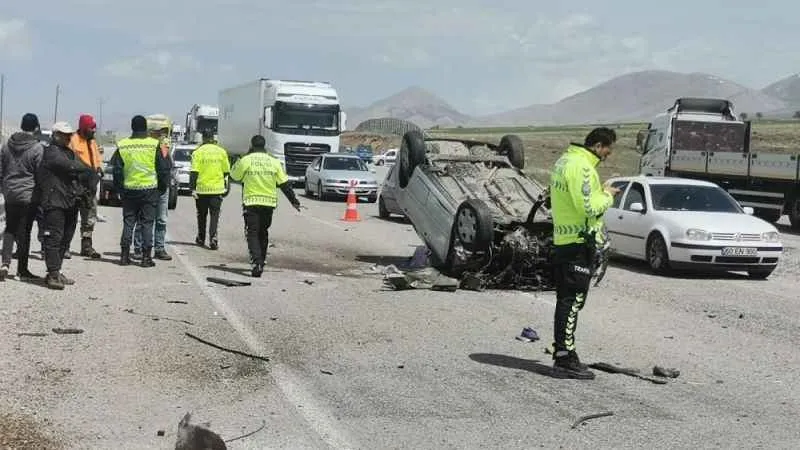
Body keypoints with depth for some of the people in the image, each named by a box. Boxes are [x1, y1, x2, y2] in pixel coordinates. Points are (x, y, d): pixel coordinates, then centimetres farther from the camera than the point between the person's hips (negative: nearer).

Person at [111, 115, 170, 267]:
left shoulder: (122, 145, 1)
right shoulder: (154, 145, -6)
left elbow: (116, 169, 5)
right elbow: (163, 169, -3)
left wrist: (119, 188, 14)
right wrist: (163, 187, 9)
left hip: (128, 190, 2)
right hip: (149, 189, -2)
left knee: (128, 222, 10)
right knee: (147, 223, 2)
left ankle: (125, 255, 9)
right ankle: (146, 256, 0)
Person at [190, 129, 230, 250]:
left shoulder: (198, 152, -5)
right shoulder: (221, 151, 2)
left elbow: (194, 172, -10)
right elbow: (226, 171, 8)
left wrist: (192, 188, -8)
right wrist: (226, 186, 23)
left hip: (202, 189, -1)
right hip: (217, 189, 1)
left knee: (202, 215, 13)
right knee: (214, 214, 2)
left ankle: (201, 239, 24)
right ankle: (213, 238, -13)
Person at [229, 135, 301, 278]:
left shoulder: (245, 160, -5)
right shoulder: (274, 162, 3)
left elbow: (234, 176, 10)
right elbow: (284, 184, 6)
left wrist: (238, 162, 23)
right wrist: (294, 201, 12)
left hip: (251, 202, -3)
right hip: (269, 203, 3)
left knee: (252, 234, -3)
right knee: (263, 233, 18)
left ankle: (256, 263, -20)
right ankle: (261, 262, 26)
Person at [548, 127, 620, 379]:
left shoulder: (564, 160, 15)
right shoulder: (581, 166, -17)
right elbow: (589, 207, -23)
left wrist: (601, 193, 12)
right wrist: (607, 196, -6)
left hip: (562, 241, 10)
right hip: (579, 243, -10)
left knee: (565, 301, 15)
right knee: (572, 301, -7)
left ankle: (562, 354, 22)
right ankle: (565, 359, -5)